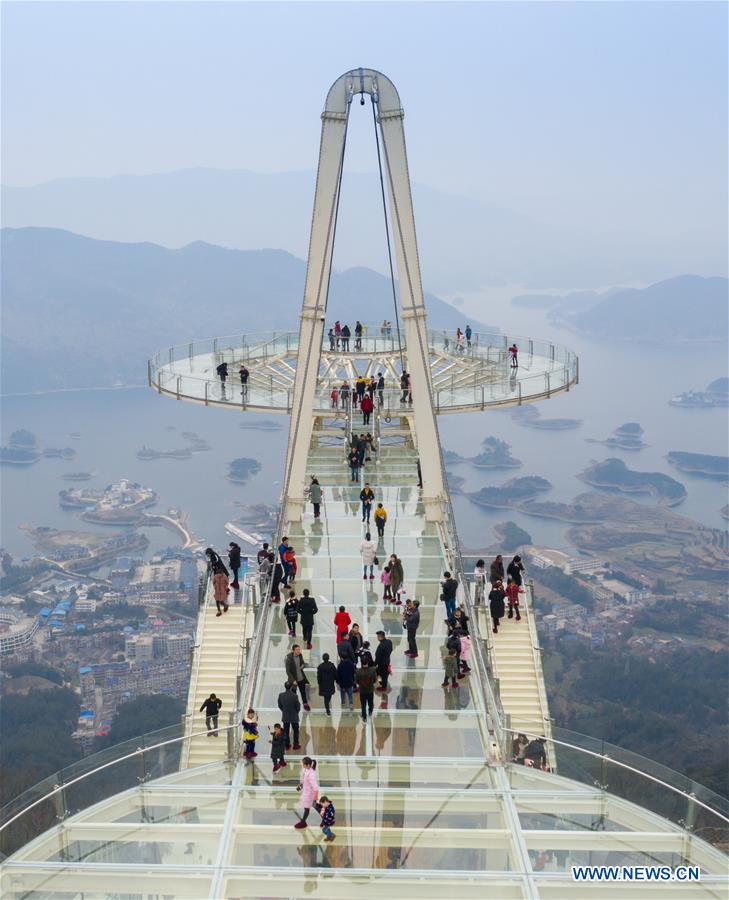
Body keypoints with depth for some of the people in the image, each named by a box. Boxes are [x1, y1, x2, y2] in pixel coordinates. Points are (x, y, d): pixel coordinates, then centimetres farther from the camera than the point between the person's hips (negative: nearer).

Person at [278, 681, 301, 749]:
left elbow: (279, 705, -1)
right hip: (294, 717, -3)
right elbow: (298, 706, -14)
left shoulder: (281, 695, -14)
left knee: (286, 731, 17)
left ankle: (287, 745, 27)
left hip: (285, 716, 3)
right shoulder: (294, 696, -25)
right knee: (296, 731, 16)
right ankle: (296, 745, 23)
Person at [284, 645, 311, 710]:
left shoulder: (300, 655, -9)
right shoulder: (289, 659, -25)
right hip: (293, 679, -5)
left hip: (301, 678, 5)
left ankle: (305, 704, 40)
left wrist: (303, 665, -14)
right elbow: (288, 671, -19)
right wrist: (293, 680, -23)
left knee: (303, 691, 20)